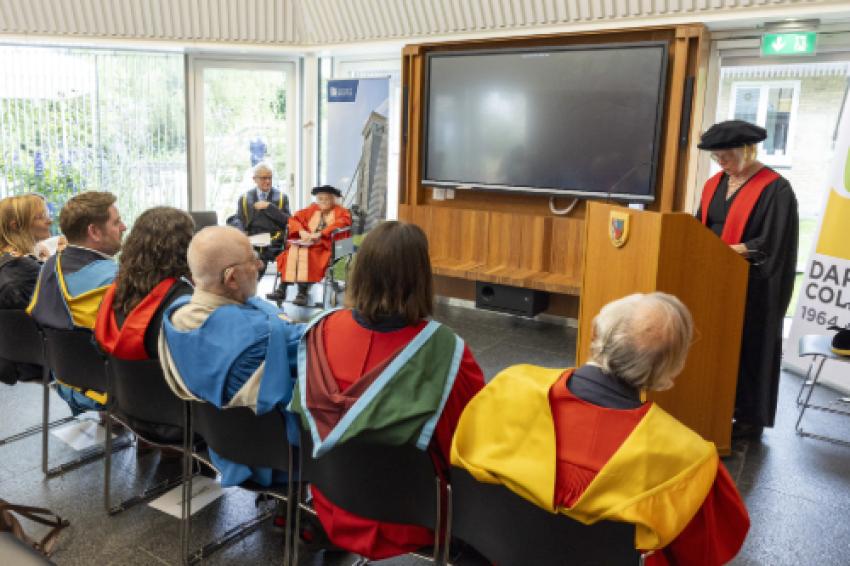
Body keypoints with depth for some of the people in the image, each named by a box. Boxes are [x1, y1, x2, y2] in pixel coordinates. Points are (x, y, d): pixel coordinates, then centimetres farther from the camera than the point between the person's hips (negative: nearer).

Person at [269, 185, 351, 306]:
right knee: (292, 251, -28)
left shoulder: (341, 212, 10)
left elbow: (342, 223, -12)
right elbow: (294, 219, 15)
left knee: (305, 252, -34)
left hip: (326, 245, -4)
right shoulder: (312, 209, 23)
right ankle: (282, 289, -34)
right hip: (307, 243, 4)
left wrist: (320, 234, -23)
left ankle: (302, 293, -40)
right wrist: (302, 231, -7)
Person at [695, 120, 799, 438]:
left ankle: (750, 419, 17)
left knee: (748, 347, 3)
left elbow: (771, 245, -16)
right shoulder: (715, 184, 9)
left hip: (753, 287, -6)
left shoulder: (775, 189, -12)